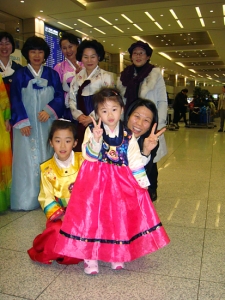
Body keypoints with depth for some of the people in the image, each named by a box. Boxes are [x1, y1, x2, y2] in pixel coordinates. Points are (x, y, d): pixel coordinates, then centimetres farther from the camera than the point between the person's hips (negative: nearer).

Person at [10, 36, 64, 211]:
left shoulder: (52, 74, 11)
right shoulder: (20, 75, 6)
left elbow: (59, 96, 3)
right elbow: (15, 100, -1)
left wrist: (49, 110, -14)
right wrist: (22, 122, -12)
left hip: (47, 124, 2)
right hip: (27, 124, -1)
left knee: (47, 159, 4)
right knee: (27, 159, -2)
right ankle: (26, 200, 6)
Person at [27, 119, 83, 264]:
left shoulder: (83, 161, -4)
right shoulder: (47, 169, -3)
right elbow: (47, 199, -2)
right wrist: (61, 216, -16)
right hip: (60, 214, 0)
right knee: (58, 231, -28)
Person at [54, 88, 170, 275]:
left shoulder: (128, 135, 1)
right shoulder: (92, 131, -4)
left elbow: (135, 160, 2)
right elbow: (89, 156, -14)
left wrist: (142, 182, -2)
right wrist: (96, 139, -31)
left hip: (121, 182, 2)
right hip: (96, 181, -2)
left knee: (119, 216, 8)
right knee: (93, 215, -1)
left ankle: (118, 254, 27)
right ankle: (90, 256, 15)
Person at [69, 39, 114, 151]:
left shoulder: (106, 76, 1)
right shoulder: (77, 78, 14)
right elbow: (72, 99, 10)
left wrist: (92, 117, -11)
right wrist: (79, 115, -6)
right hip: (81, 123, 4)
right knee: (80, 151, 2)